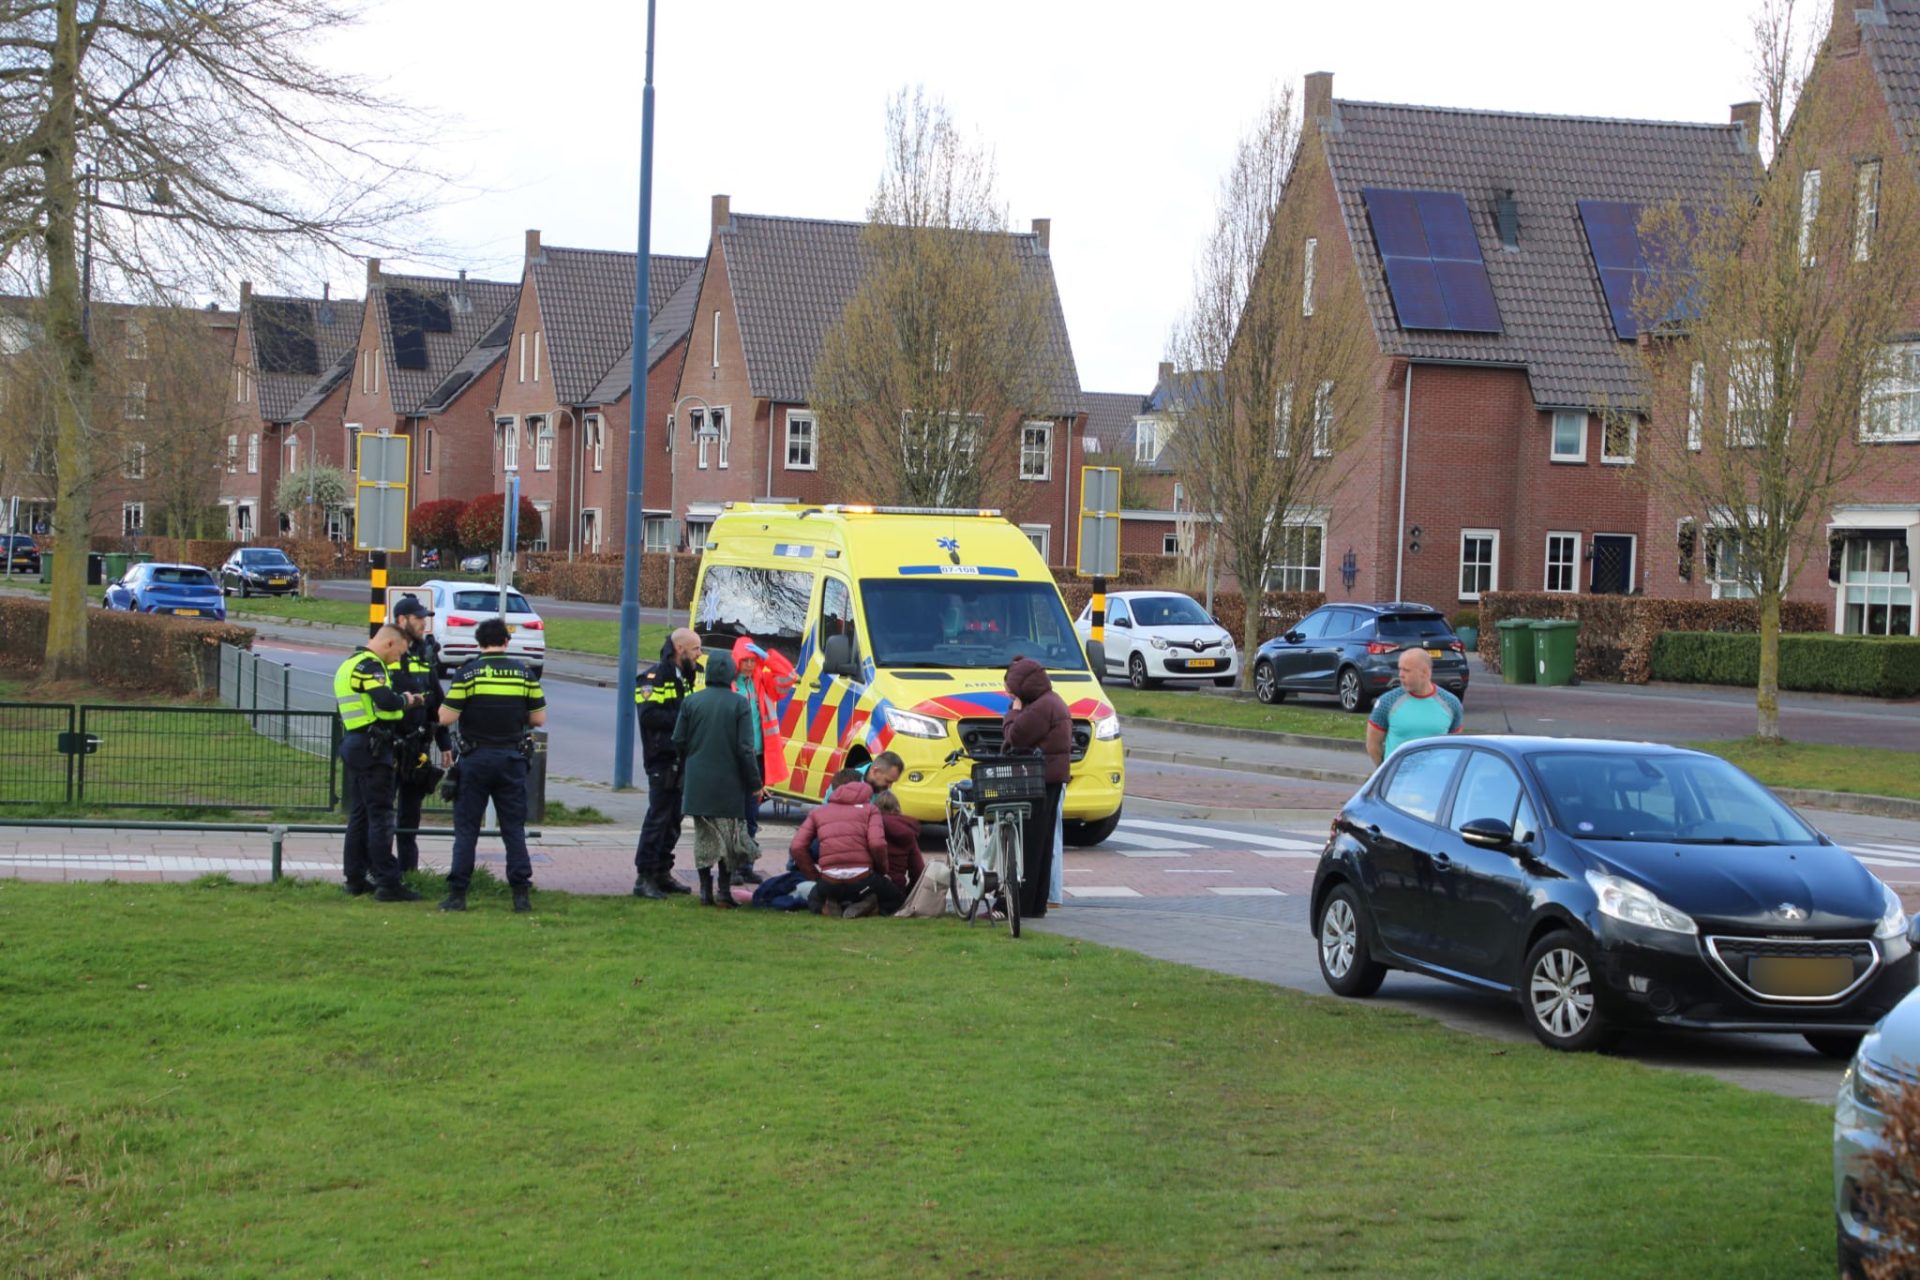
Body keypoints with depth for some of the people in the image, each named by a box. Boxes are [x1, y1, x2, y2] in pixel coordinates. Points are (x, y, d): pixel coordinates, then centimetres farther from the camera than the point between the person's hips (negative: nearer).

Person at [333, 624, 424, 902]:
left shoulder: (349, 665, 19)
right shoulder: (369, 665, -13)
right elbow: (386, 700, -27)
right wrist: (407, 699, -8)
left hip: (352, 743, 10)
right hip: (372, 746, -10)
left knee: (359, 814, 14)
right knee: (380, 815, -9)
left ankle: (356, 878, 17)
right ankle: (387, 882, -10)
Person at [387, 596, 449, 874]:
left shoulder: (426, 655, 12)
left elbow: (437, 702, 17)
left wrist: (445, 743, 15)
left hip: (418, 745, 7)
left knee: (411, 812, 13)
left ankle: (408, 868, 20)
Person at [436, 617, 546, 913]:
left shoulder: (468, 673, -8)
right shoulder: (524, 673, 2)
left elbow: (446, 717, -11)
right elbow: (539, 718, 3)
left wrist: (445, 704, 11)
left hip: (476, 758, -2)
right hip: (512, 759, 2)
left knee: (466, 828, 4)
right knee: (514, 828, 8)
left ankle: (457, 894, 1)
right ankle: (521, 893, 4)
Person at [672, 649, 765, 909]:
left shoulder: (692, 702, 0)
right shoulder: (739, 704, -8)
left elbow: (678, 742, 4)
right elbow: (745, 749, -10)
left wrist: (686, 773, 21)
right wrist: (755, 784, -3)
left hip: (698, 783, 2)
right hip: (728, 785, -2)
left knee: (703, 837, 10)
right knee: (729, 837, 7)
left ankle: (706, 890, 10)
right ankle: (724, 890, 2)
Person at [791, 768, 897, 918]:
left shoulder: (818, 812, 17)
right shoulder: (868, 809, 9)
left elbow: (797, 847, 5)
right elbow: (877, 844, -8)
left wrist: (815, 876, 14)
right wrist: (882, 870, 9)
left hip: (829, 882, 3)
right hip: (861, 880, -2)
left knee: (815, 901, 38)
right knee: (897, 898, 26)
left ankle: (828, 907, 1)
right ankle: (867, 906, -7)